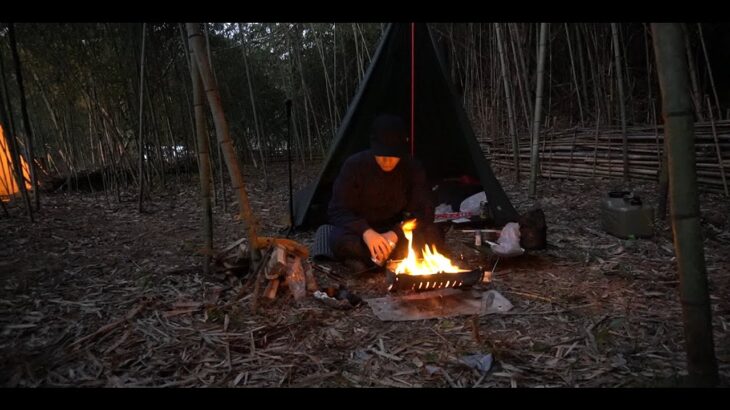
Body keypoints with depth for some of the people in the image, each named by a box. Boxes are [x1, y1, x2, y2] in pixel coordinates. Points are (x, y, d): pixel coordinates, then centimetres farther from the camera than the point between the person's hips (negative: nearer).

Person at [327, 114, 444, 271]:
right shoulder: (354, 166, -16)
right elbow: (338, 211, -16)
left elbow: (423, 211, -13)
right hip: (363, 234, -2)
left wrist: (395, 234, -30)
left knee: (433, 235, -28)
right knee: (340, 240, -36)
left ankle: (366, 260, -23)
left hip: (396, 233, 3)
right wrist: (365, 231, -35)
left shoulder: (413, 168, -11)